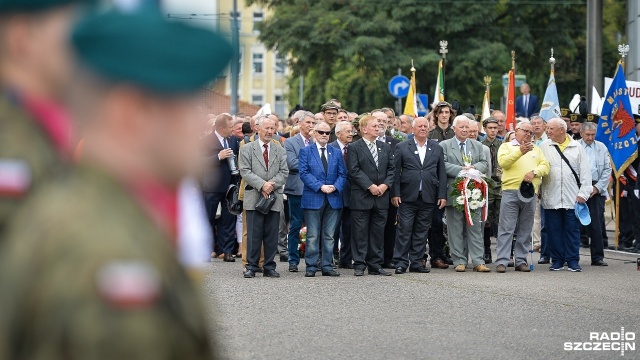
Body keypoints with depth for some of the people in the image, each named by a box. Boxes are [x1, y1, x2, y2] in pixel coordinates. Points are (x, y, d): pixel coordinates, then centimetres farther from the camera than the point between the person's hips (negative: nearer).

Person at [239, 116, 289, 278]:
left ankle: (269, 267, 11)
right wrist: (262, 185, -16)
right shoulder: (247, 149, 5)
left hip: (275, 198, 3)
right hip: (254, 198, -3)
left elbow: (284, 172, 6)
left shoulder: (280, 151, 14)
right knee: (254, 235, -3)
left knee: (272, 235, 4)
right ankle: (251, 266, 3)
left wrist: (271, 185, -11)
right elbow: (245, 171, -4)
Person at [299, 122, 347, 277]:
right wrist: (320, 187, -16)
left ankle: (327, 266, 11)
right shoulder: (306, 151, 3)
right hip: (313, 199, -3)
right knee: (312, 235, -1)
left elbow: (342, 174, 9)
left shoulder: (336, 153, 13)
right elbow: (304, 173, -7)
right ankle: (311, 267, 3)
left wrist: (335, 187, -11)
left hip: (333, 199, 3)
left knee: (329, 235, 6)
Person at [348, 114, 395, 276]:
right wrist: (370, 186, -15)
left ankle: (375, 265, 13)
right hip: (361, 197, -5)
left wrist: (385, 185, -6)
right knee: (360, 232, -1)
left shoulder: (385, 147, 14)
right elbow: (354, 171, -10)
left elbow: (391, 169, 10)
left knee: (378, 232, 7)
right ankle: (359, 265, 4)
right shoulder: (354, 148, -2)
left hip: (381, 197, 5)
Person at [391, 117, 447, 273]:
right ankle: (401, 263, 2)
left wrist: (442, 195, 3)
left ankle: (416, 262, 12)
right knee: (404, 230, -3)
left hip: (428, 198, 2)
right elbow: (396, 172, 1)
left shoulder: (437, 149, 11)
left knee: (422, 231, 6)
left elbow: (442, 173, 10)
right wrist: (395, 194, -6)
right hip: (408, 197, -2)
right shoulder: (402, 147, 5)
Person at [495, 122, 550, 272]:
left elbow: (545, 166, 9)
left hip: (530, 192, 4)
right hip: (511, 191, -4)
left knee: (525, 230, 6)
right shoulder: (507, 146, 10)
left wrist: (534, 172, -10)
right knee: (506, 228, -7)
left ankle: (521, 261, 12)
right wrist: (520, 152, -21)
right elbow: (503, 162, -9)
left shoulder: (536, 149, 21)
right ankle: (502, 261, -8)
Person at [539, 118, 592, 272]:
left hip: (572, 199, 0)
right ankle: (557, 260, 12)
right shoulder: (544, 147, 6)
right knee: (553, 230, 3)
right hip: (551, 198, 0)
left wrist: (583, 193, -2)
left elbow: (585, 172, 5)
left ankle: (573, 260, 8)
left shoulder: (577, 147, 6)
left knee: (572, 230, 2)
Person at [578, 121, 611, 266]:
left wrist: (597, 187, -2)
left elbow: (607, 170, 9)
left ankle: (597, 257, 5)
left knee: (596, 224, 0)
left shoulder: (602, 148, 11)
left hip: (597, 189, 2)